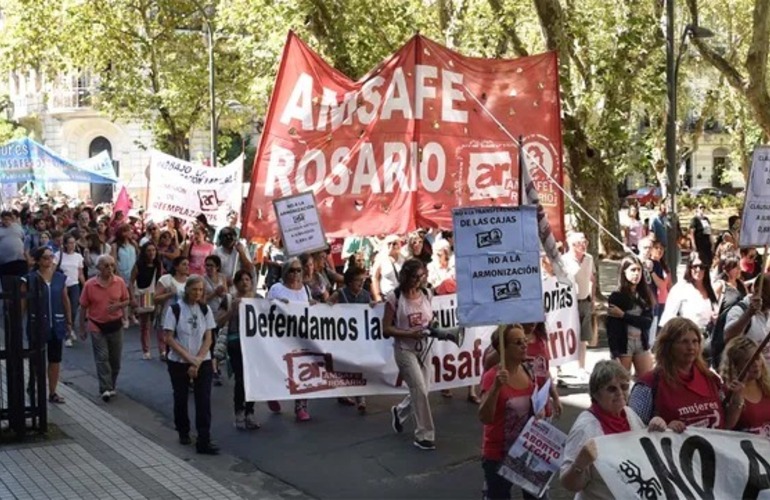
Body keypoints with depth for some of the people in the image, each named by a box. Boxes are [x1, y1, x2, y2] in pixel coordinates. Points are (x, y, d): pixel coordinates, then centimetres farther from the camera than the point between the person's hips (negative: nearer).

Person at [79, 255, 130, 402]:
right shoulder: (89, 285, -10)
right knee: (102, 358, -6)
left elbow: (126, 301, 6)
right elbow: (84, 307, -2)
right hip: (97, 326, -2)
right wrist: (82, 328, 1)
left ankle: (111, 386, 26)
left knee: (115, 358, 10)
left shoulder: (120, 282, -6)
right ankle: (106, 389, -7)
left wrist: (119, 305, -18)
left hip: (115, 325, 2)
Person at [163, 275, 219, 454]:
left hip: (203, 363, 2)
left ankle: (204, 441, -7)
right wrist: (189, 358, -15)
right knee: (181, 398, 10)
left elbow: (208, 339, 0)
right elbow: (168, 338, -10)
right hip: (178, 362, -1)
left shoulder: (205, 310, 1)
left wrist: (197, 361, -12)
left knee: (204, 401, -7)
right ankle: (183, 433, 32)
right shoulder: (175, 310, -7)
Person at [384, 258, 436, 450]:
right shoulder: (395, 297, -12)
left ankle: (399, 411, 40)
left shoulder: (426, 295, 3)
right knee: (420, 390, -11)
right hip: (405, 350, -6)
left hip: (424, 348, 6)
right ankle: (424, 435, 1)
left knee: (420, 391, 9)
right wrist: (409, 333, -23)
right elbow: (386, 329, -12)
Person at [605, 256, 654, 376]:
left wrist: (623, 315, -15)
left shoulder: (645, 296, 8)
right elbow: (612, 328, -11)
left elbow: (648, 322, -3)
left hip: (642, 344, 5)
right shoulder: (616, 297, -7)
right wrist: (615, 355, -17)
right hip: (623, 345, -5)